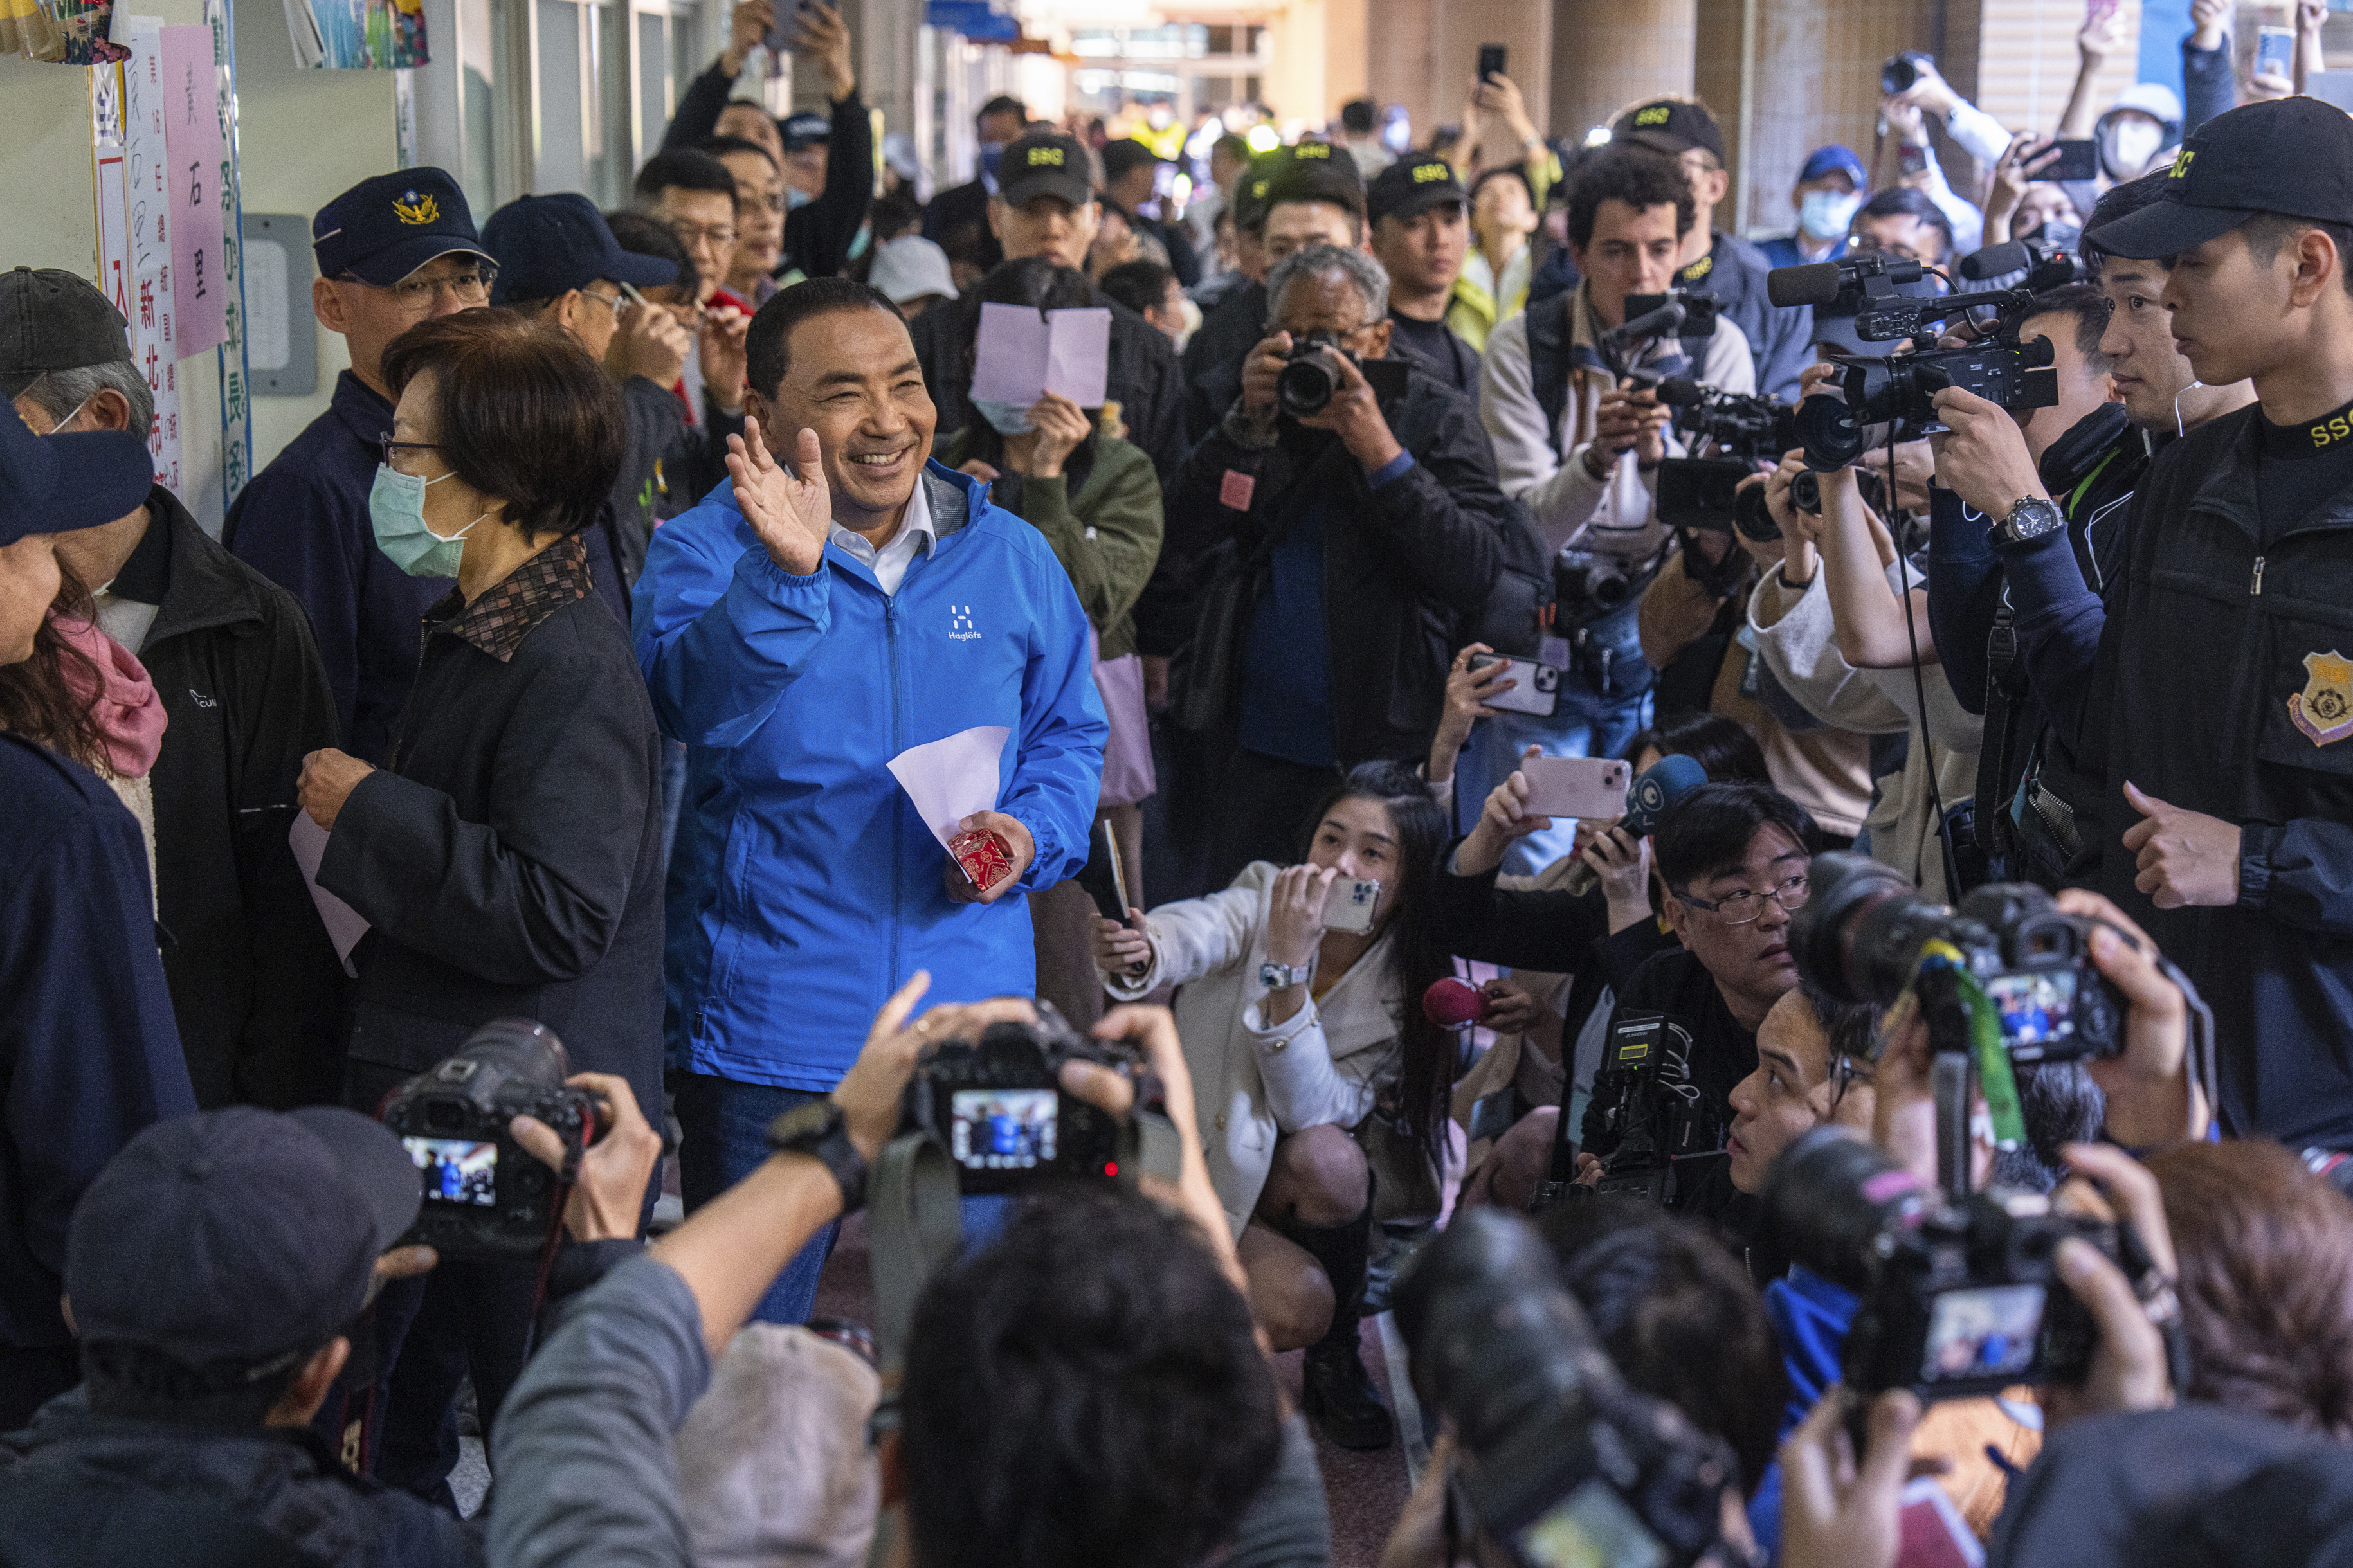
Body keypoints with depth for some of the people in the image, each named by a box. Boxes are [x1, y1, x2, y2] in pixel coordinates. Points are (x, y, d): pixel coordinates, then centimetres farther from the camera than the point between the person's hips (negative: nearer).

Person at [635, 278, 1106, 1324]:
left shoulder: (1010, 557, 7)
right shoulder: (708, 551, -4)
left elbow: (1070, 732, 16)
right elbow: (693, 702, -23)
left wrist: (1034, 834, -4)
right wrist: (787, 575, -37)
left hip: (971, 1024, 3)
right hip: (766, 1029, -3)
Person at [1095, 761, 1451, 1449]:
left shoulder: (1408, 987, -11)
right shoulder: (1264, 899, -12)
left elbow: (1315, 1112, -25)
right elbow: (1196, 931, -37)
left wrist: (1288, 968, -36)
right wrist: (1140, 951, -61)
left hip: (1296, 1185, 2)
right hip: (1205, 1171, -2)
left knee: (1326, 1157, -33)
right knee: (1297, 1306, -28)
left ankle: (1336, 1359, -9)